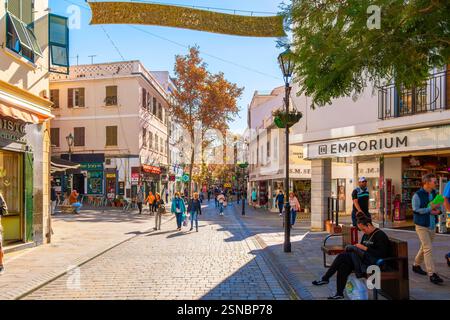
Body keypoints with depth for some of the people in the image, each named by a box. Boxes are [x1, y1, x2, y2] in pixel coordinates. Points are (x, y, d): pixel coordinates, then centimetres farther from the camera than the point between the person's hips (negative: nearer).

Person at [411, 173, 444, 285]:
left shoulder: (435, 193, 7)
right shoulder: (417, 195, -14)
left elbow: (441, 205, 12)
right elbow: (416, 210, -20)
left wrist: (438, 210, -10)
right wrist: (430, 208, -21)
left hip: (432, 225, 7)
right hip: (422, 226, -7)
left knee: (424, 247, 18)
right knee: (428, 249, -11)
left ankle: (416, 265, 36)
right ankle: (432, 274, -8)